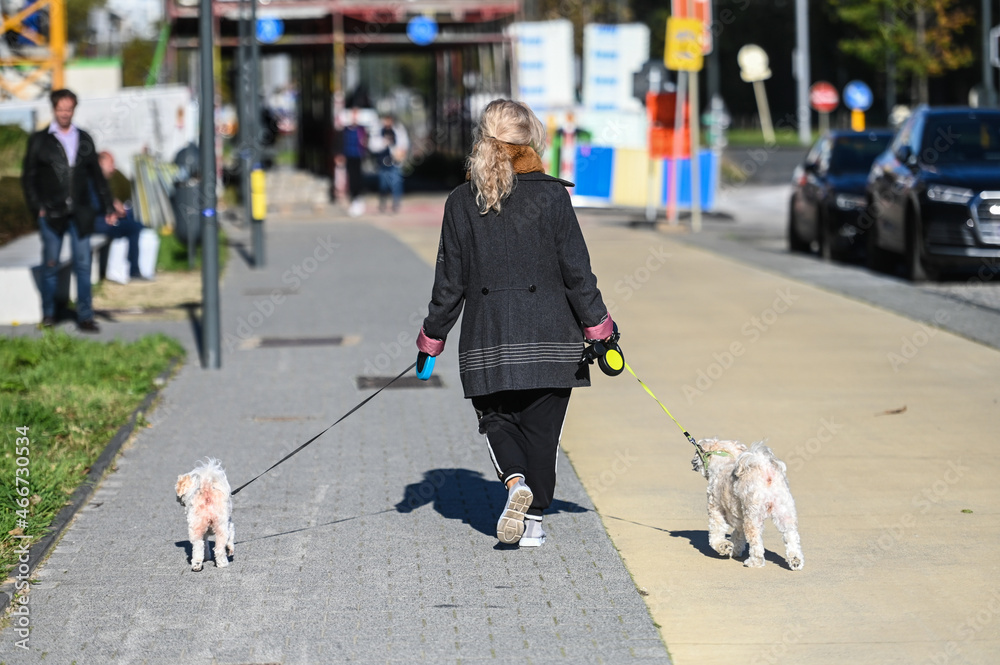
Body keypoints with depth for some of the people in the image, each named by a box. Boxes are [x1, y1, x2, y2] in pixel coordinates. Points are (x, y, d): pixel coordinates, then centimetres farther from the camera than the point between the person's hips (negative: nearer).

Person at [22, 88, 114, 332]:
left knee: (83, 265, -1)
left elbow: (97, 175, 16)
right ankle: (48, 314, 13)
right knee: (50, 264, 3)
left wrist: (107, 206, 11)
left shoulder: (84, 139, 12)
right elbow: (28, 177, 5)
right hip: (51, 214, -2)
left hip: (79, 213, 2)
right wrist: (37, 207, -5)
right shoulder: (40, 140, 5)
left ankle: (85, 316, 3)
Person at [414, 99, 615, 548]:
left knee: (497, 418, 15)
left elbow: (450, 281, 3)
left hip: (488, 340, 1)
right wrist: (599, 329, 2)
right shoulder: (551, 196, -5)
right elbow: (576, 271, -5)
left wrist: (432, 338, 12)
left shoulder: (462, 202, 0)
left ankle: (515, 480, -12)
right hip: (550, 336, -1)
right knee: (541, 427, 9)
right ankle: (534, 520, 9)